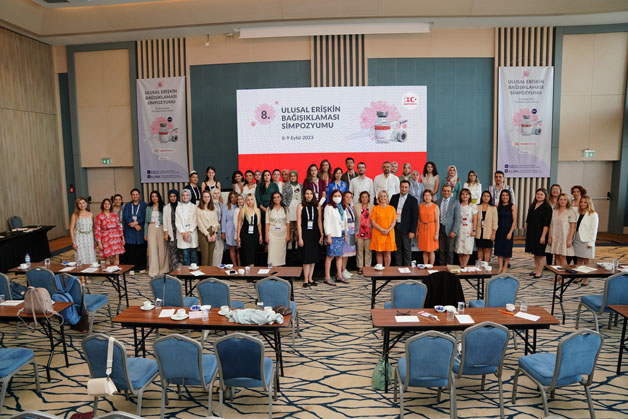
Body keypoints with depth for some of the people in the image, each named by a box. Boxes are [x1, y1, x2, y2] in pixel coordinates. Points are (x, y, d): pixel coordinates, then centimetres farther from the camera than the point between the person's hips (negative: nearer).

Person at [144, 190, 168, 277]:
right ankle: (153, 271, -3)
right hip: (151, 229, 1)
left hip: (161, 229, -1)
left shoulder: (163, 207, 4)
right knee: (152, 249, -4)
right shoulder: (148, 208, 11)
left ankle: (162, 269, 12)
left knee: (162, 249, 0)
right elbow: (146, 221, 12)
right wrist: (145, 233, 8)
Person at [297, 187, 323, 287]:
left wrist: (322, 235, 1)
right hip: (305, 234, -3)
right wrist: (300, 238, -8)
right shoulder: (301, 206, 0)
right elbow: (299, 223, -3)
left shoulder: (317, 206, 8)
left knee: (313, 257, 6)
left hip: (315, 234, 3)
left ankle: (310, 279, 15)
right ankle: (306, 280, 1)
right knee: (307, 257, -6)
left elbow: (319, 222, 7)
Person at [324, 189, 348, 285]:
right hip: (333, 235, -7)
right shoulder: (329, 207, -4)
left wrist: (345, 234, 14)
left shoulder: (342, 208, 17)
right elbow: (327, 222, -9)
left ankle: (339, 276, 17)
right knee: (330, 256, -7)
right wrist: (328, 236, -14)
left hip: (341, 235, 7)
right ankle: (327, 277, -2)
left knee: (339, 255, 9)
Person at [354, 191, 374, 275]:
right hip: (359, 232, 0)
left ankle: (367, 267, 13)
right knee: (359, 250, 3)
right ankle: (360, 267, 13)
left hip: (369, 232, 0)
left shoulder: (372, 207, 5)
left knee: (368, 250, 3)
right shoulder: (356, 206, 5)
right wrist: (355, 232, 0)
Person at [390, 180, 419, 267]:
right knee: (397, 249, 11)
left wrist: (412, 231, -10)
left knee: (407, 249, 4)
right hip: (395, 227, 4)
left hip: (406, 228, -4)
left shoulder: (413, 200, -5)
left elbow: (415, 217, -6)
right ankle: (398, 266, 19)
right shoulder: (394, 197, 8)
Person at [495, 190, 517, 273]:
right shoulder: (498, 207, 7)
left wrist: (510, 232, -13)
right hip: (499, 230, 3)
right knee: (499, 248, 3)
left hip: (508, 230, -3)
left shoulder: (512, 207, -3)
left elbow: (514, 221, -7)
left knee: (507, 249, 4)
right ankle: (500, 267, 10)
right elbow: (496, 219, 8)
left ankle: (505, 267, 15)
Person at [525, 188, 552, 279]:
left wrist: (543, 236, -18)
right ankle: (536, 269, 24)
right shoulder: (532, 206, 11)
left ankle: (540, 271, 9)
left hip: (540, 233, -6)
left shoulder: (547, 207, -9)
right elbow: (527, 220, 15)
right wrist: (526, 232, 12)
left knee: (540, 252, 0)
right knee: (534, 252, 14)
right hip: (531, 232, 6)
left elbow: (546, 224, -14)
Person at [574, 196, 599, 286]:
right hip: (577, 240, 6)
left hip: (586, 241, -6)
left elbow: (594, 230, -10)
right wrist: (573, 239, 7)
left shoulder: (593, 215, -7)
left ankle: (586, 280, 8)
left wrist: (590, 242, -14)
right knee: (579, 259, 11)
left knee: (586, 261, 1)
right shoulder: (578, 213, 11)